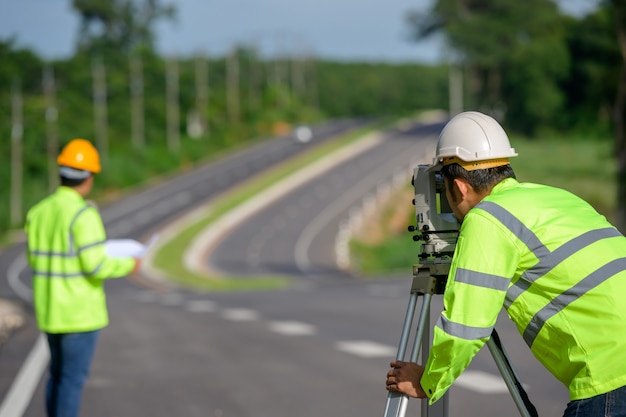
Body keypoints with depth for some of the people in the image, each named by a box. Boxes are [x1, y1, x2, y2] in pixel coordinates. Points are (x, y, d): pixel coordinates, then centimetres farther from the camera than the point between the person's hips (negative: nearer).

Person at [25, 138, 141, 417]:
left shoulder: (38, 212, 4)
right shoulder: (84, 215, -19)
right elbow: (95, 267, -22)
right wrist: (126, 266, -3)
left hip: (50, 308, 7)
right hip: (80, 312, -7)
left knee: (59, 374, 19)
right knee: (73, 379, -1)